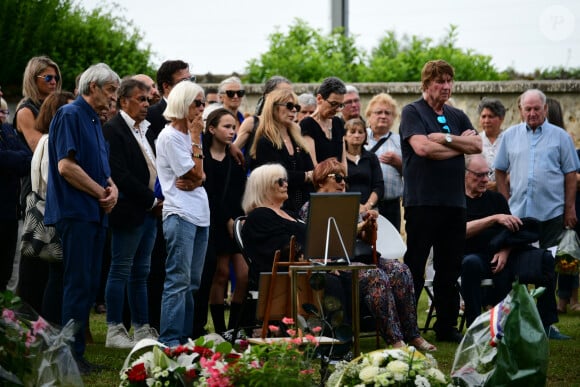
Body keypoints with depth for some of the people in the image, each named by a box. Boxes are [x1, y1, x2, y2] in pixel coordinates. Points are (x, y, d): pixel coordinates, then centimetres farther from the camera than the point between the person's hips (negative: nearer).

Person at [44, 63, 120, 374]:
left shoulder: (95, 121, 19)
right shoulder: (70, 115, -10)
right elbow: (66, 166, -19)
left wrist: (112, 187, 1)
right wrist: (103, 192, -11)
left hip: (95, 214, 9)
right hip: (75, 212, -9)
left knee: (89, 285, 9)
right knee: (78, 285, -9)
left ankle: (76, 353, 14)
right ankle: (70, 357, -6)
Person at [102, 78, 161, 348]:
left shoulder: (143, 129, 16)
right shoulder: (113, 130, -11)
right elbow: (120, 175, -18)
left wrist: (157, 200, 4)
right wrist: (152, 201, -14)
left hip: (149, 211, 9)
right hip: (128, 212, -9)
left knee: (141, 273, 11)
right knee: (121, 270, -4)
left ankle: (141, 329, 15)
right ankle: (114, 331, 0)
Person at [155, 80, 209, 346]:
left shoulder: (189, 135, 17)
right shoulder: (170, 136, -8)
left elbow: (199, 177, 11)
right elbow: (195, 174, -10)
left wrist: (190, 182, -11)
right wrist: (196, 138, -5)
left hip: (199, 214, 9)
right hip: (180, 214, -9)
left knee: (192, 282, 8)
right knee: (179, 280, -11)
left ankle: (185, 337, 12)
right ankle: (169, 340, -11)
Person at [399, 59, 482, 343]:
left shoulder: (457, 116, 17)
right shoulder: (412, 112, -1)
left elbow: (478, 145, 3)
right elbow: (422, 147, -16)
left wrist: (445, 139, -11)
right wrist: (460, 145, -5)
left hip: (454, 201, 6)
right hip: (422, 200, -6)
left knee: (450, 268, 8)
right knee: (414, 267, -5)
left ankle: (447, 327, 15)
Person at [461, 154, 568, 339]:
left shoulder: (496, 198, 19)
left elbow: (511, 232, 13)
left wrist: (505, 251, -8)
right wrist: (495, 218, -21)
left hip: (501, 255, 5)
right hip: (475, 254, -5)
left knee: (545, 258, -13)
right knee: (471, 263, -41)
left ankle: (546, 325, -13)